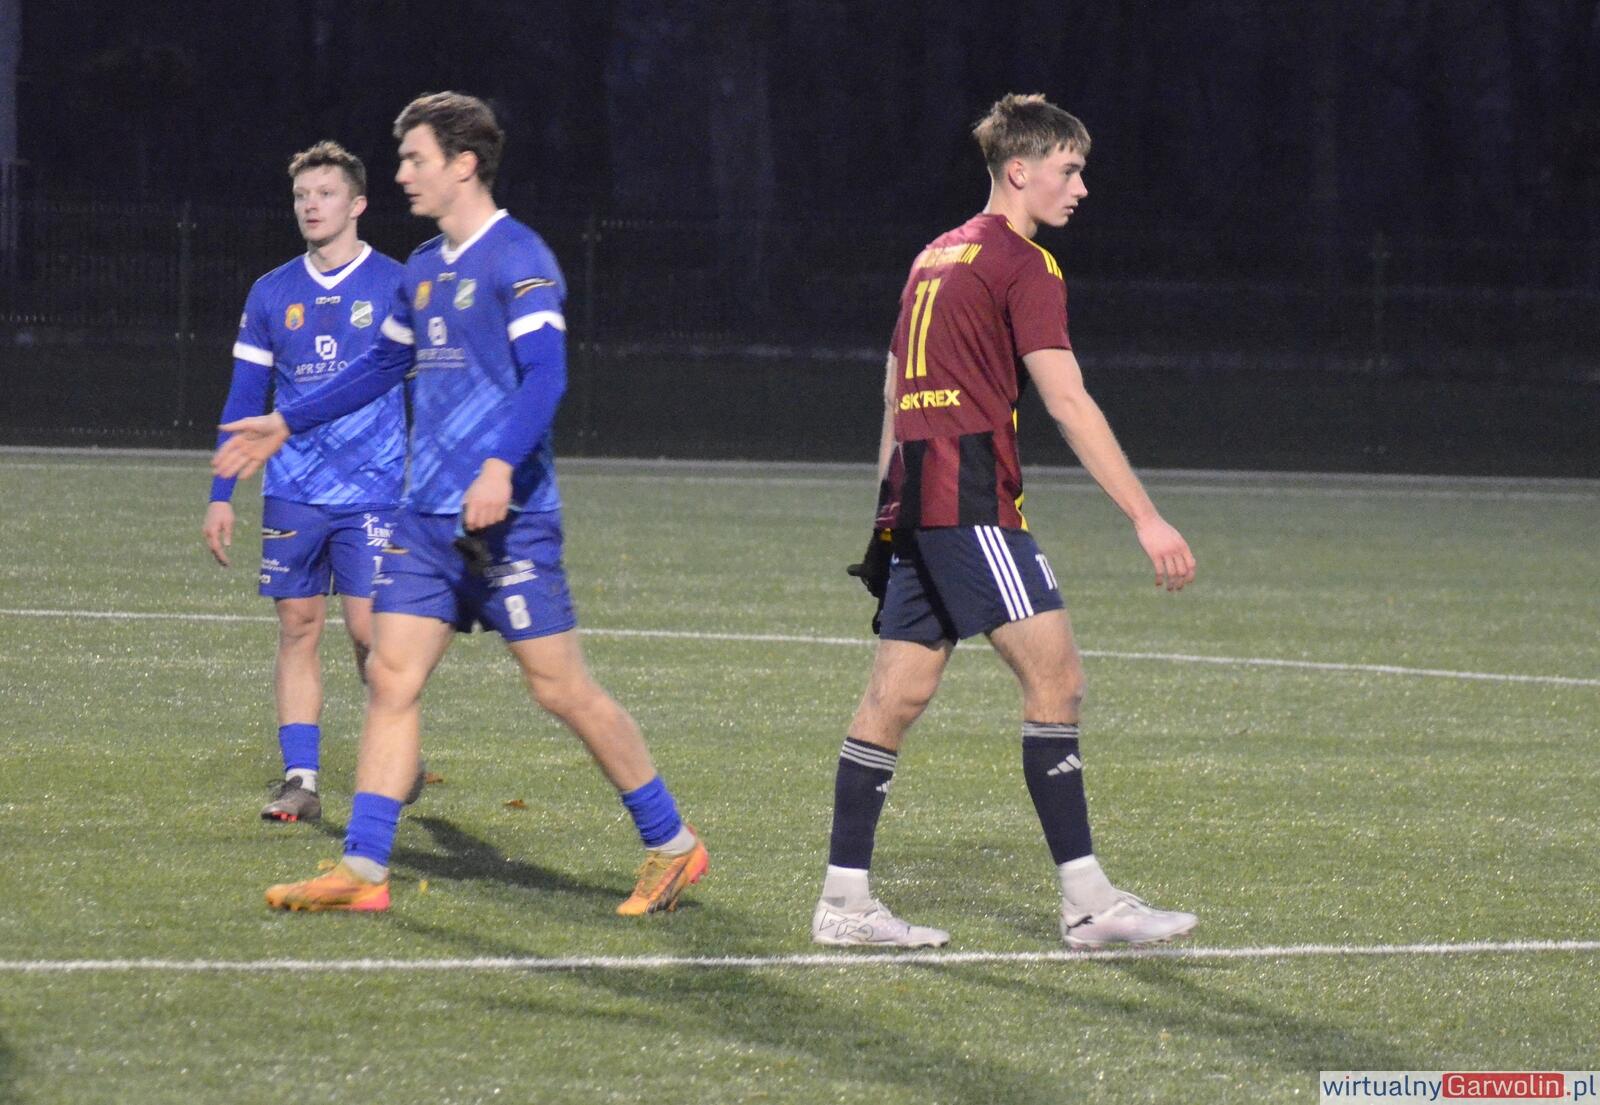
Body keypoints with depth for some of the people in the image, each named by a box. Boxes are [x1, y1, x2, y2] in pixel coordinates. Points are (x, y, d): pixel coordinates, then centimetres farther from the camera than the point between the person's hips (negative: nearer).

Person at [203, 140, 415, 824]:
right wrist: (221, 497, 8)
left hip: (373, 492, -3)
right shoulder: (272, 294, 10)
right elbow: (244, 401, 13)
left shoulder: (396, 288, 0)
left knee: (368, 629, -8)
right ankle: (299, 780, 2)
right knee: (298, 627, 1)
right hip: (291, 496, 3)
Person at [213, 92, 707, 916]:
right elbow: (381, 369, 29)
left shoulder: (517, 260, -10)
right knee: (390, 678, -1)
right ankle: (362, 871, -1)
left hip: (507, 517, -8)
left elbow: (545, 377, -21)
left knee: (561, 689, -4)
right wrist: (286, 425, 29)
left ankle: (672, 845, 9)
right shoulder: (423, 270, 15)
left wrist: (501, 467, -34)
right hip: (426, 514, 8)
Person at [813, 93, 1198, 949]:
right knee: (1054, 676, -10)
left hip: (913, 503, 9)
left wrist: (893, 515, 28)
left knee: (897, 694, 9)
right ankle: (1085, 899, -13)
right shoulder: (1023, 264, -7)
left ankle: (844, 899, 9)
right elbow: (1067, 403, -14)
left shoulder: (938, 257, 20)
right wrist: (1147, 521, -15)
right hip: (970, 503, -9)